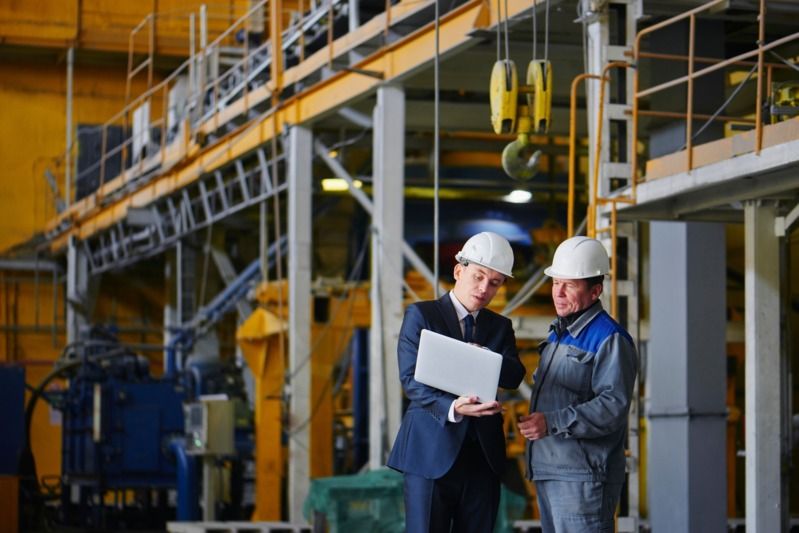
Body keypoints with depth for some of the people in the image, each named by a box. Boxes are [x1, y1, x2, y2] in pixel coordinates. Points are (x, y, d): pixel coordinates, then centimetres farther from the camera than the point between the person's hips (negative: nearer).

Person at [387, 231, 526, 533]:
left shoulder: (500, 326, 15)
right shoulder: (421, 315, 1)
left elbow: (514, 377, -2)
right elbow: (411, 379, -11)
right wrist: (452, 407, -29)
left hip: (483, 455, 4)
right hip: (431, 451, -4)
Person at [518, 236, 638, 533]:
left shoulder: (610, 339, -11)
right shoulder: (557, 334, 19)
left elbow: (613, 405, -21)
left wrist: (553, 423, -26)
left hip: (582, 476, -9)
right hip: (547, 471, 9)